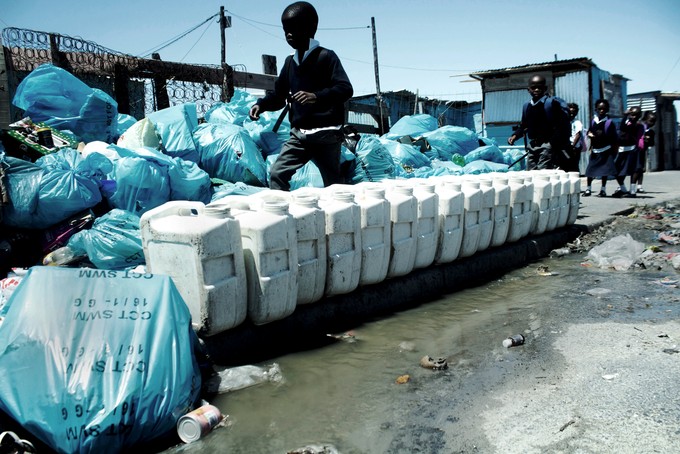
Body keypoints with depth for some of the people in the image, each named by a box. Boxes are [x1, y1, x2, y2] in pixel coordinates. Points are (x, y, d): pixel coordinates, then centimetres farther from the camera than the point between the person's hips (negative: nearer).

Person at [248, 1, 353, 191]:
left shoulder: (326, 56, -6)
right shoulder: (290, 62, 13)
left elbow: (346, 89, -18)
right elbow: (279, 94, 18)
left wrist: (316, 97, -34)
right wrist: (261, 105, -3)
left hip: (326, 133, -6)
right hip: (298, 134, 6)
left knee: (333, 183, 5)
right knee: (277, 173, -5)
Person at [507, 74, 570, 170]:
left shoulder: (551, 103, -5)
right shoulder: (526, 106, 12)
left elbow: (562, 123, -10)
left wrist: (553, 142, -19)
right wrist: (515, 136, 5)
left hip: (546, 145, -6)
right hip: (531, 146, 6)